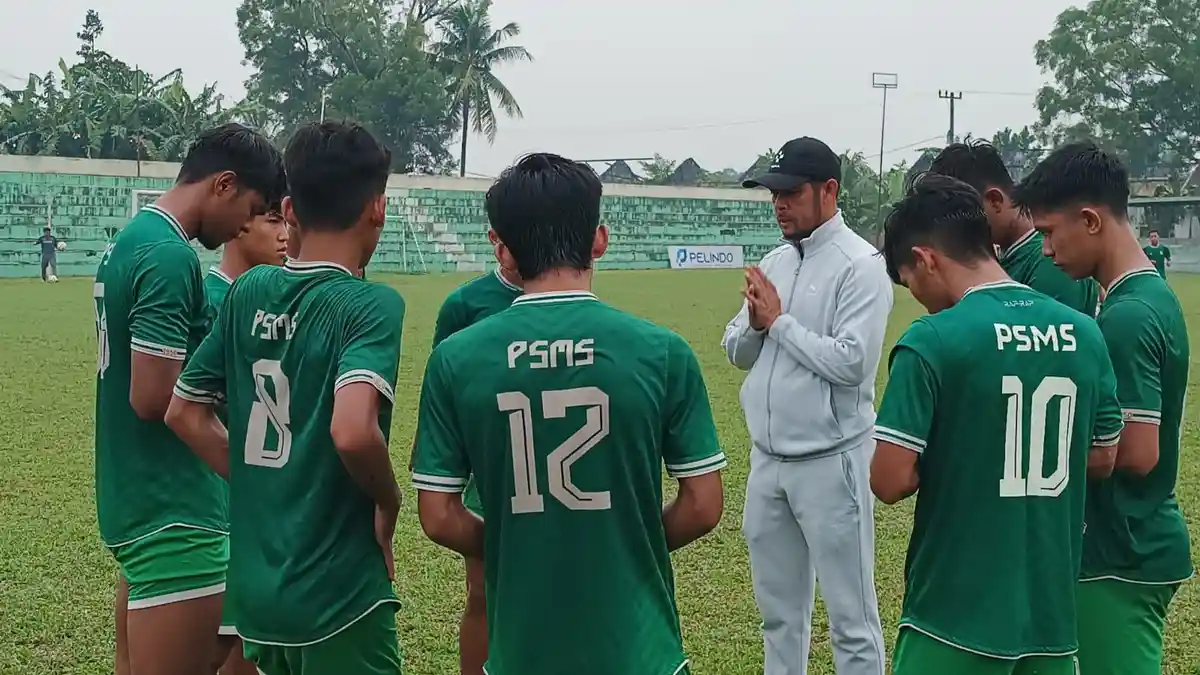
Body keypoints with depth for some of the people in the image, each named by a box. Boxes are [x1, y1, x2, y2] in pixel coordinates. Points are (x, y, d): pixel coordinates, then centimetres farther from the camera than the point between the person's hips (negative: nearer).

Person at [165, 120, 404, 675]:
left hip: (253, 587, 6)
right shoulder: (371, 304, -16)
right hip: (337, 594, -6)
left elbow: (185, 413, 9)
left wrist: (262, 486, 12)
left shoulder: (248, 292, 3)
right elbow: (352, 432, -31)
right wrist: (388, 502, -13)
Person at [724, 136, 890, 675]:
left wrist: (779, 322, -12)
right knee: (779, 608, 18)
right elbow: (737, 353, 14)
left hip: (829, 463, -7)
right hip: (767, 460, 7)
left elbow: (851, 362, -21)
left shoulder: (860, 265, -11)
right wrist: (755, 322, -7)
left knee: (850, 615, 2)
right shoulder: (774, 263, 11)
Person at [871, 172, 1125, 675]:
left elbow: (890, 481, -17)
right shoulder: (1083, 333, 2)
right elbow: (1102, 460, 11)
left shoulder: (931, 342, -16)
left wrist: (943, 458, 2)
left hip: (956, 614, -5)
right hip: (1051, 610, 6)